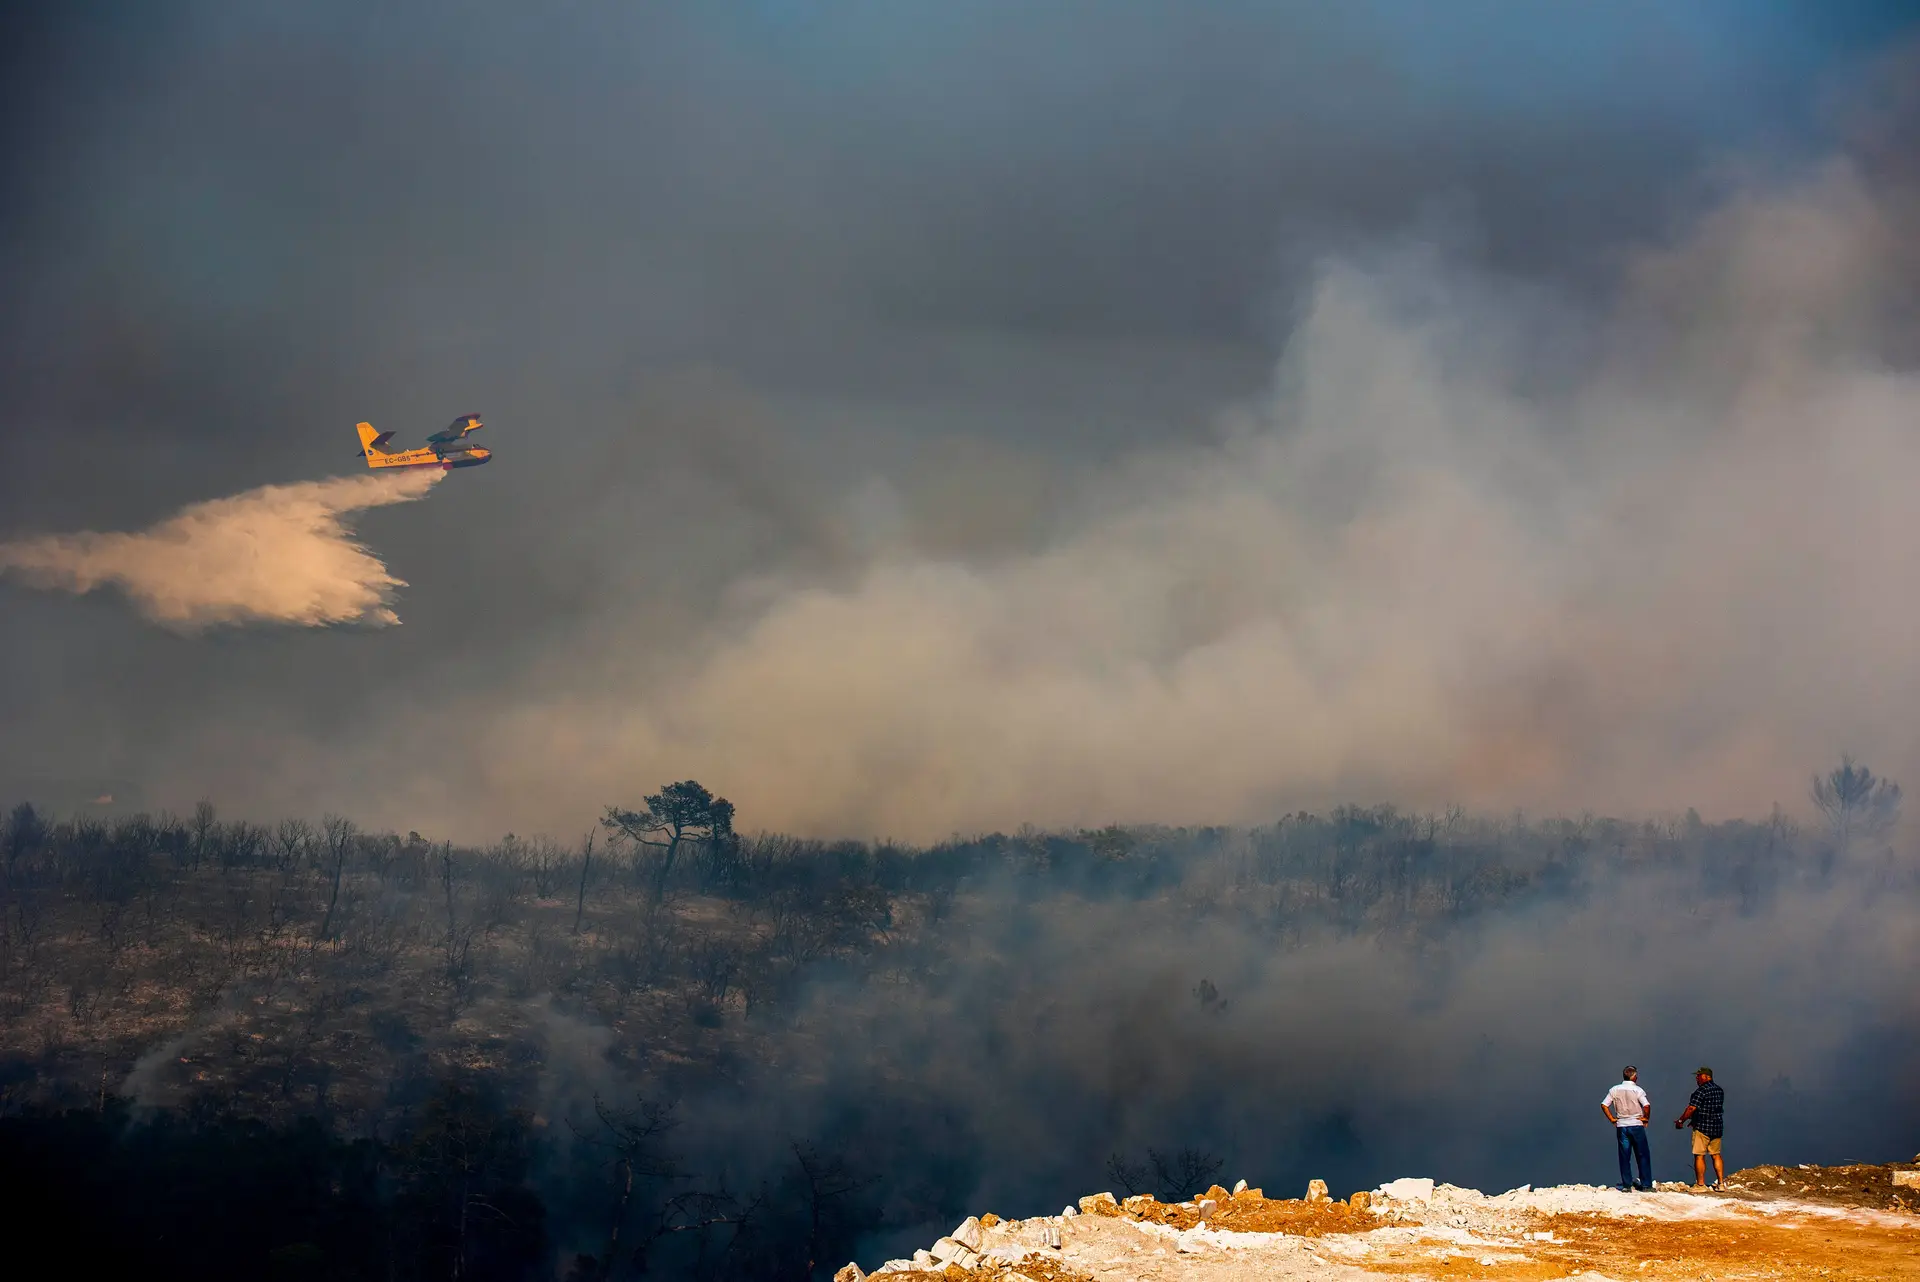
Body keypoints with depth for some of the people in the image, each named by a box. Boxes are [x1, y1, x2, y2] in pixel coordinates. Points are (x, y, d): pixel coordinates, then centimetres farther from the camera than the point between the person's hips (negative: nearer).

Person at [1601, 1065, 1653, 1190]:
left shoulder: (1615, 1090, 2)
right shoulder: (1637, 1090, -8)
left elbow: (1604, 1105, -1)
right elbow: (1646, 1106, -20)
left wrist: (1612, 1119, 5)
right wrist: (1645, 1118, -5)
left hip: (1621, 1127, 3)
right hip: (1636, 1125, -3)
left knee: (1624, 1157, 6)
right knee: (1643, 1156, 5)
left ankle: (1626, 1185, 5)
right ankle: (1646, 1185, 4)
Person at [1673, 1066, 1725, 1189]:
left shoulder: (1702, 1090, -14)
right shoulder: (1719, 1090, 11)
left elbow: (1692, 1108, -19)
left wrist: (1681, 1120, -7)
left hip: (1702, 1127, -7)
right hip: (1716, 1128, 7)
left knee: (1699, 1156, -2)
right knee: (1716, 1155, 13)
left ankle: (1700, 1184, -1)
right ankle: (1721, 1183, 11)